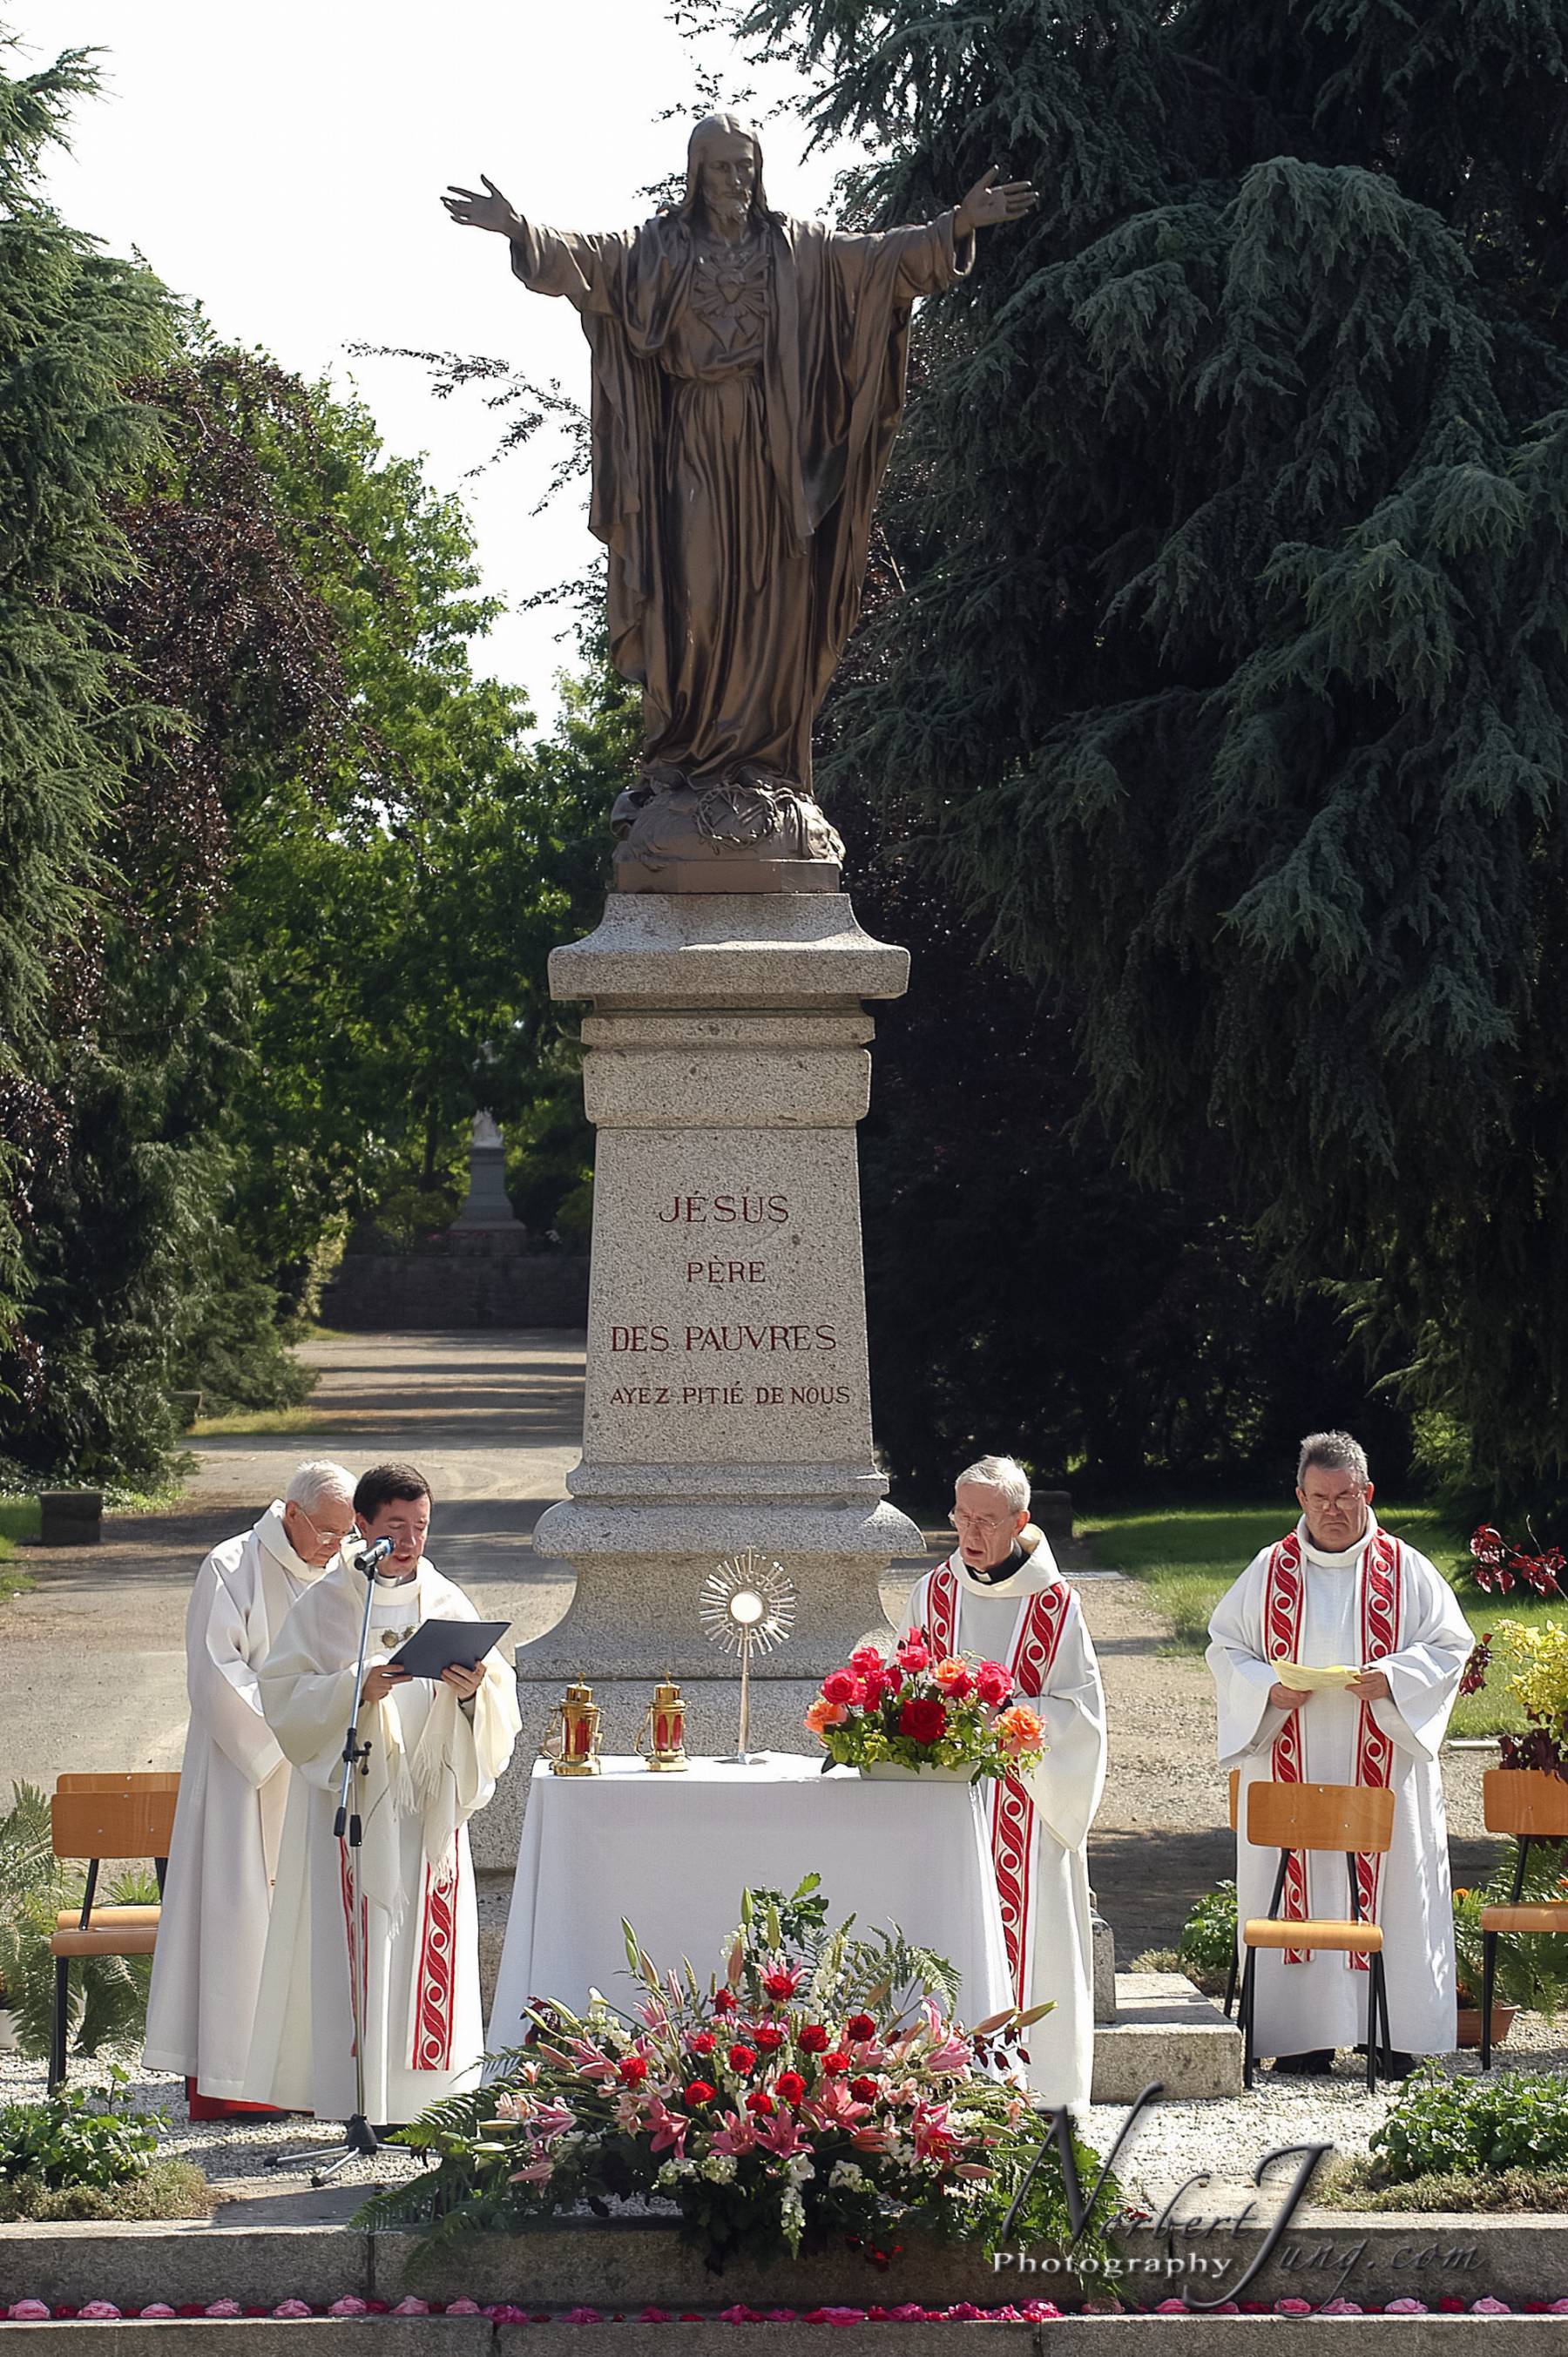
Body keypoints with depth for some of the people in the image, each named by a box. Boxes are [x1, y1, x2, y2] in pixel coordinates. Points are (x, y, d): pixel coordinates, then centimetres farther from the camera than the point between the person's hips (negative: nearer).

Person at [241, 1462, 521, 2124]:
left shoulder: (449, 1604, 9)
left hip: (428, 1806, 3)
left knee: (426, 1939, 1)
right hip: (349, 1793, -3)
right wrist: (357, 1689, -21)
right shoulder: (326, 1604, 1)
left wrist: (474, 1691, -17)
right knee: (353, 1942, -6)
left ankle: (421, 2085, 5)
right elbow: (283, 1696, -7)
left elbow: (501, 1709, 6)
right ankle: (356, 2099, -5)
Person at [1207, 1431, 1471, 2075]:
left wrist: (1393, 1678, -13)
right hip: (1291, 1773, 1)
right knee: (1298, 1898, -1)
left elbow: (1450, 1645, 4)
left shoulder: (1406, 1571, 4)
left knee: (1388, 1891, -3)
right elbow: (1224, 1647, 10)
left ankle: (1390, 2032, 2)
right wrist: (1268, 1689, -9)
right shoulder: (1270, 1572, 7)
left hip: (1382, 1774, -1)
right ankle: (1305, 2034, 2)